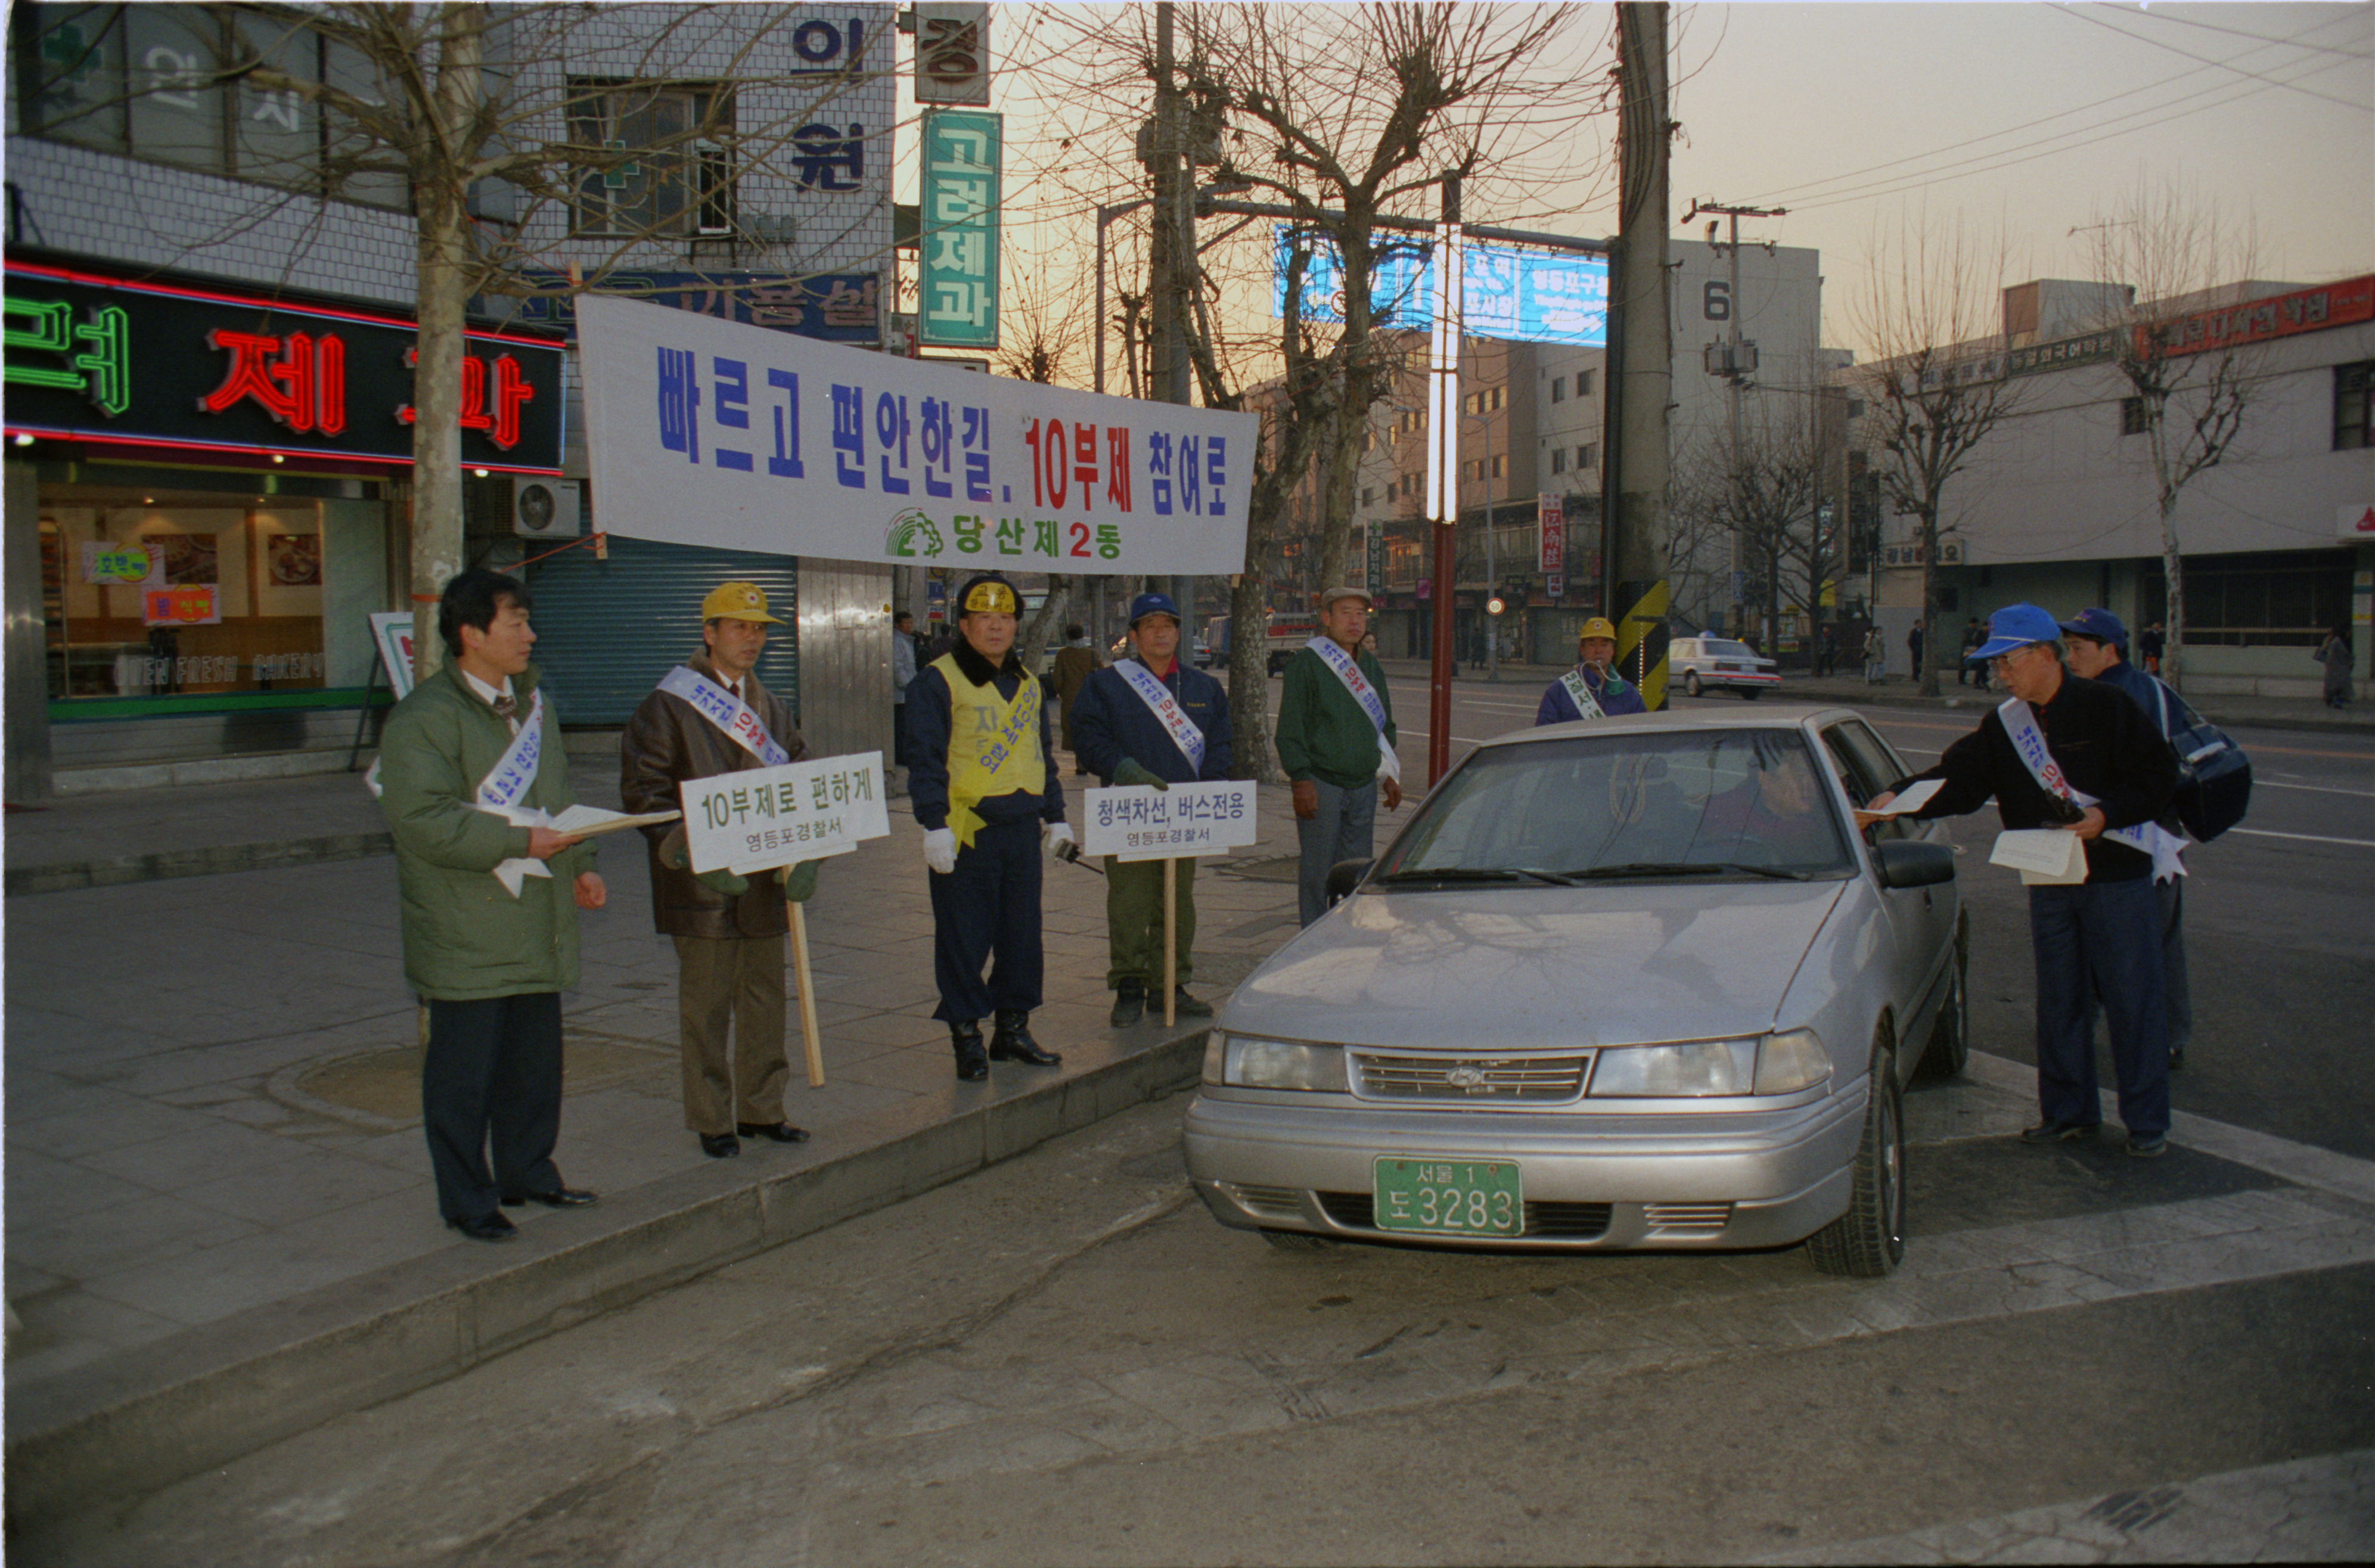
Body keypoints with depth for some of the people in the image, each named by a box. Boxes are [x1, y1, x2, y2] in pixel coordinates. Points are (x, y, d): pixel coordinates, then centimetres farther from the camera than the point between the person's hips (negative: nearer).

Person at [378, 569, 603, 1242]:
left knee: (535, 1055, 16)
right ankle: (466, 1200, 13)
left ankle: (528, 1173, 31)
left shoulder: (531, 702, 15)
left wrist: (580, 865, 9)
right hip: (466, 930, -8)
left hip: (537, 926, 8)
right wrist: (520, 844, -25)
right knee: (463, 1066, 1)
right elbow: (422, 820, -22)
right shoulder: (424, 717, -13)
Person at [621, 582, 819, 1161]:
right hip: (702, 888, -6)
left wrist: (803, 857, -2)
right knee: (705, 1009, 2)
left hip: (766, 883, 6)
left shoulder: (773, 708, 15)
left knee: (766, 1001, 11)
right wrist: (694, 858, -18)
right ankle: (712, 1122, 13)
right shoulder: (665, 708, -4)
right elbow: (644, 793, -9)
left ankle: (761, 1110, 23)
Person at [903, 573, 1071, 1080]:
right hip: (966, 830, -6)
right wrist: (934, 825, -17)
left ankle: (1013, 1028, 24)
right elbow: (925, 758, -10)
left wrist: (1056, 818, 19)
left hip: (1022, 830, 6)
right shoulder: (938, 682, -5)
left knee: (1022, 934, 11)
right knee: (964, 939, 0)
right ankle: (966, 1037, 11)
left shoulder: (1027, 683, 16)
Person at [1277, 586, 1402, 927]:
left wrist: (1390, 776, 17)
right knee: (1317, 871, -2)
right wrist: (1302, 779, -16)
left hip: (1364, 785, 6)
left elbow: (1385, 725, 24)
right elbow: (1290, 728, -9)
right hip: (1320, 784, -6)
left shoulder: (1371, 667, 16)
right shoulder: (1305, 663, -5)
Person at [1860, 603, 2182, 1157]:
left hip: (2119, 878, -5)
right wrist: (1896, 798, -13)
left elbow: (2158, 775, -8)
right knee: (2058, 1001, 11)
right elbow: (1957, 778, 2)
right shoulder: (2004, 724, 6)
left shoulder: (2105, 708, -8)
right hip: (2049, 884, 5)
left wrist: (2106, 814, -20)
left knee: (2133, 998, 0)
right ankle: (2069, 1111, 23)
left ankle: (2147, 1120, 10)